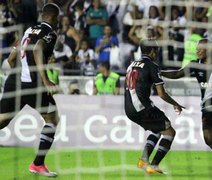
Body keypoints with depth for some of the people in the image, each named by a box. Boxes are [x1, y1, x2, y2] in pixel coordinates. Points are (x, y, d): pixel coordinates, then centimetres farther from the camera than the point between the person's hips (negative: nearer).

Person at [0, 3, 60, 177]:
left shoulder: (29, 30, 19)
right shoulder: (49, 33, -4)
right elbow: (37, 50, -23)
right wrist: (46, 81, -28)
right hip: (31, 84, -7)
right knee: (52, 120, 11)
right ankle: (38, 164, 6)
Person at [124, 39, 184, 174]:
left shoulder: (132, 65, 17)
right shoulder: (152, 66, -6)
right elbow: (162, 94, -8)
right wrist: (176, 104, 8)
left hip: (129, 110, 8)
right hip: (143, 108, -8)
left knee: (158, 130, 26)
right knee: (169, 132, 2)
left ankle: (144, 159, 11)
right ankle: (153, 165, -5)